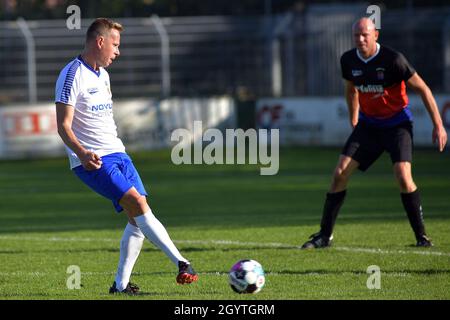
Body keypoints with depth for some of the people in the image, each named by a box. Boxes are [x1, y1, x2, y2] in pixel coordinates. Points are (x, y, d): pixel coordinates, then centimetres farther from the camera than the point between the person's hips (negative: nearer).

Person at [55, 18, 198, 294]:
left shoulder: (102, 74, 17)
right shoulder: (73, 75, -11)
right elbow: (64, 126, -16)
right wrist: (82, 153, -32)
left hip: (117, 154, 9)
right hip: (93, 161, -9)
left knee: (138, 217, 0)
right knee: (138, 203, -21)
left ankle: (121, 284, 6)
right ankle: (182, 264, -24)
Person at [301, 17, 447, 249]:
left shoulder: (393, 60, -20)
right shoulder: (348, 60, -4)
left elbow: (422, 89, -13)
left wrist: (438, 125, -14)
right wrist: (353, 121, 22)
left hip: (397, 123, -5)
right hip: (368, 124, 5)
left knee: (403, 176, -22)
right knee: (340, 173, -7)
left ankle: (421, 236, -8)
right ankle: (325, 235, 3)